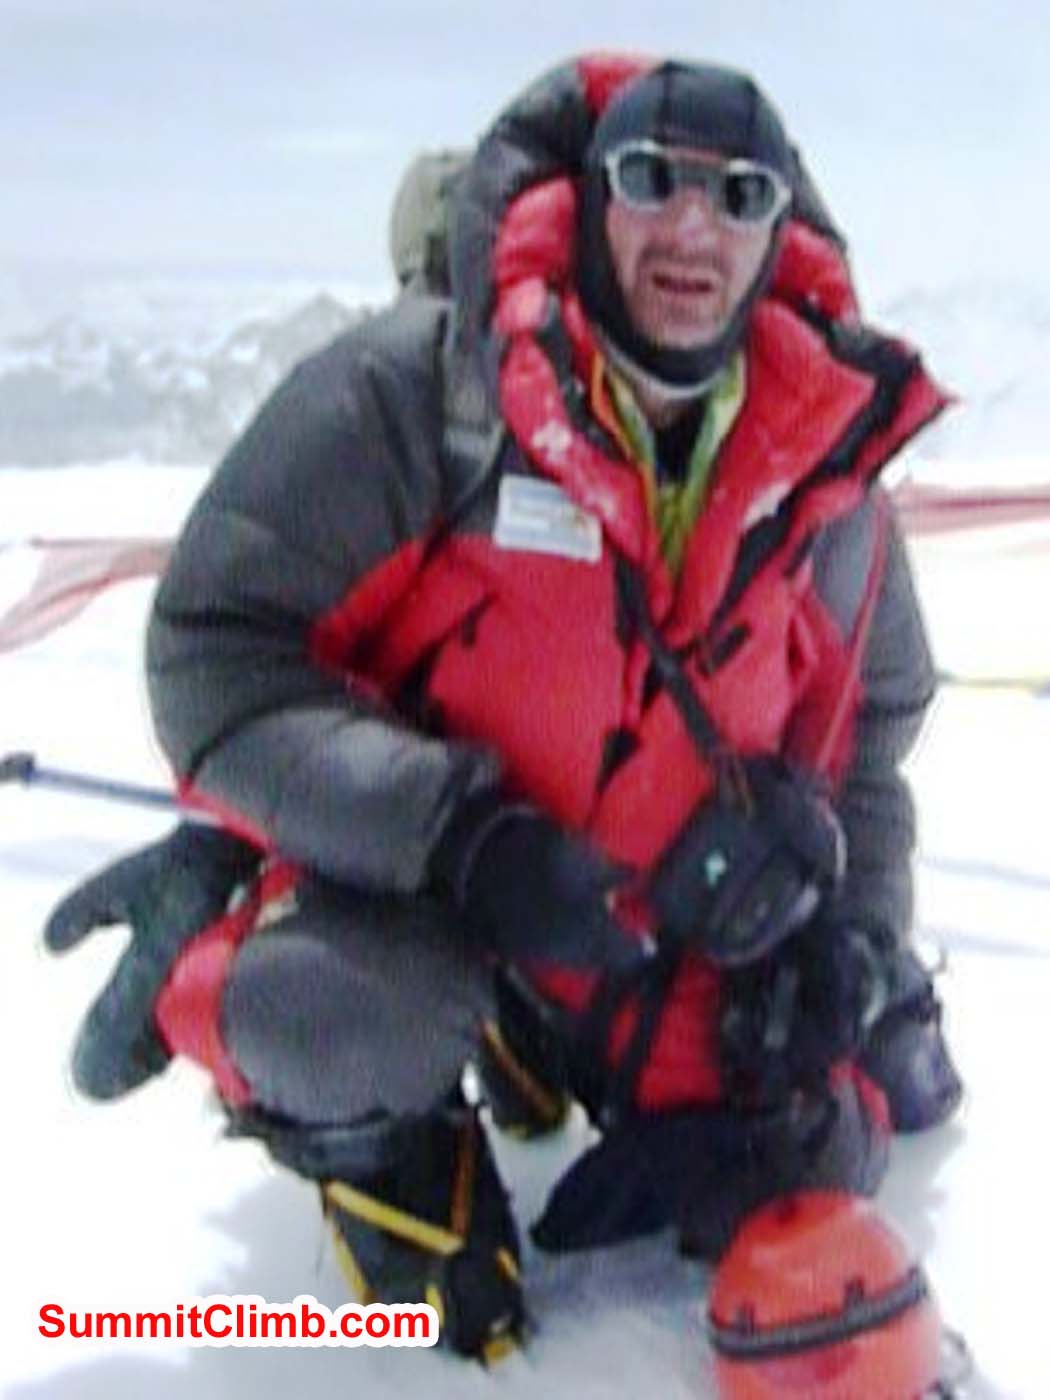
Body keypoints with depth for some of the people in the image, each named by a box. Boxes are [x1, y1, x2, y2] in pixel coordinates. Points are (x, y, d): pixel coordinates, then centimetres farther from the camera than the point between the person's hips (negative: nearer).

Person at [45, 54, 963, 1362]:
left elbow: (863, 721, 9)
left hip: (658, 921, 6)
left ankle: (541, 1038, 30)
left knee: (807, 1175, 6)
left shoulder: (825, 456, -7)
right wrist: (461, 835, -33)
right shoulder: (414, 384, -24)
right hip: (392, 869, -5)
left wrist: (847, 939, -1)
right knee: (356, 1025, -38)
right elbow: (214, 654, -24)